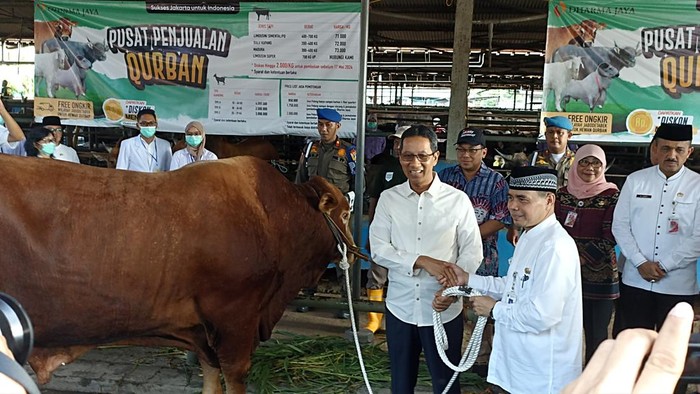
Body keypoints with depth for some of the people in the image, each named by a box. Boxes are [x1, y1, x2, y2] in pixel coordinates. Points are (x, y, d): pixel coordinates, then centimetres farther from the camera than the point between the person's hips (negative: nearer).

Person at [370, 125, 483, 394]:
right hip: (400, 307, 2)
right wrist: (421, 262, -18)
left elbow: (472, 252, -3)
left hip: (444, 310, -2)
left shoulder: (458, 200, -6)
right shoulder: (389, 198, -1)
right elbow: (379, 249, -5)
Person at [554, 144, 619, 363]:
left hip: (599, 276, -3)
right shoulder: (562, 194, 8)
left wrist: (582, 258, -16)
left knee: (596, 334, 4)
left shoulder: (611, 196, -3)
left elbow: (610, 238, -8)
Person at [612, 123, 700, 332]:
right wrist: (641, 263, -8)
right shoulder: (635, 180, 3)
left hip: (678, 285, -1)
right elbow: (620, 224, 2)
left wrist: (664, 266, -11)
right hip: (635, 281, 1)